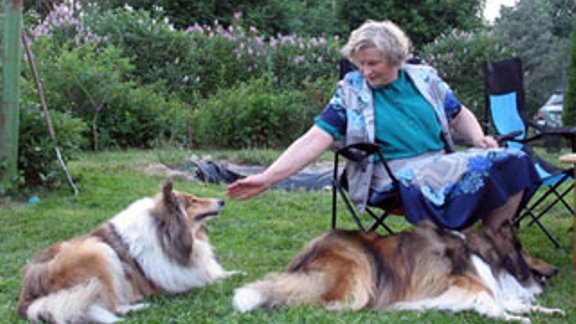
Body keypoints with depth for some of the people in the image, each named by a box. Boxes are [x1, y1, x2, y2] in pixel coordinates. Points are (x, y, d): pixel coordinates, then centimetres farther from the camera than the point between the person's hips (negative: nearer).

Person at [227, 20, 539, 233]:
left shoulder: (425, 78, 11)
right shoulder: (350, 93, 1)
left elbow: (460, 116, 24)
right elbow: (314, 140, -6)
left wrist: (479, 139, 1)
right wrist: (267, 178, -16)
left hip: (443, 161, 5)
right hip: (395, 175, -5)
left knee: (512, 160, -17)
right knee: (474, 173, -31)